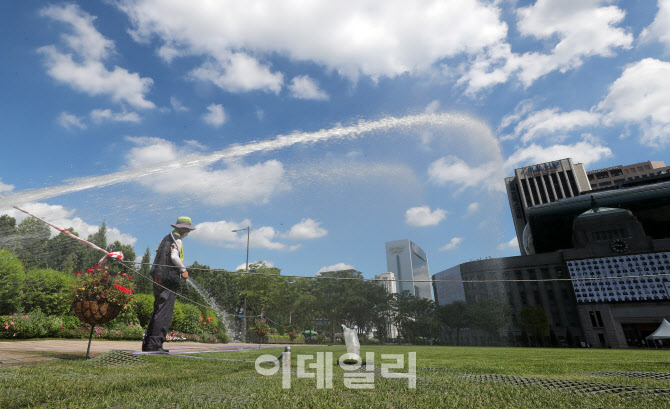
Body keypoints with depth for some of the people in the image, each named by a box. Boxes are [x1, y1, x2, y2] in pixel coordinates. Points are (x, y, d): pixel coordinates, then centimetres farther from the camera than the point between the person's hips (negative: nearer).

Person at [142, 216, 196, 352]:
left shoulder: (167, 238, 19)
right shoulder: (176, 239, -8)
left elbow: (159, 256, 20)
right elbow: (174, 257, -22)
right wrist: (183, 270, -10)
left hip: (159, 279, 10)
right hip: (169, 280, -10)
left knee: (158, 311, 15)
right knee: (164, 313, -6)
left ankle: (147, 343, 19)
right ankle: (155, 343, -4)